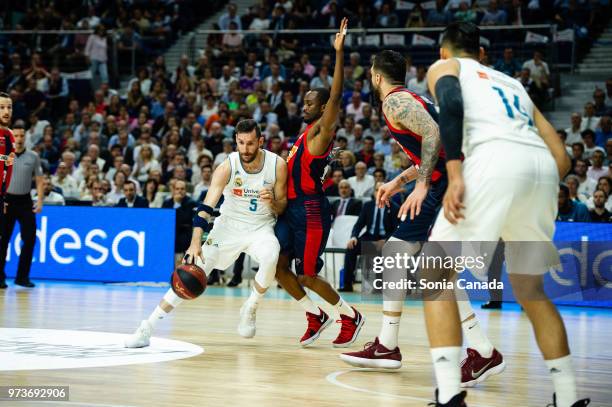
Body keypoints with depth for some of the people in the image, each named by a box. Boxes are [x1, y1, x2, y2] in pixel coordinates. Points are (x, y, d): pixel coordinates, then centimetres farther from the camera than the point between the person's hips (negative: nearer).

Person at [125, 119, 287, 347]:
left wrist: (273, 202, -26)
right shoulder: (227, 167, -19)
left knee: (270, 258, -34)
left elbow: (282, 208, -1)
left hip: (261, 227, 0)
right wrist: (195, 243, -41)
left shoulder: (277, 165, -14)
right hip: (229, 225, 0)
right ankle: (147, 328, -3)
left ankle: (250, 309, -6)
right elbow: (206, 207, -28)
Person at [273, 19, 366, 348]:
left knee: (306, 276, -4)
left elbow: (335, 97, -24)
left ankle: (350, 316, 14)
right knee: (277, 265, 3)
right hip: (292, 208, 9)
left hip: (311, 210, -9)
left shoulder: (322, 131, -9)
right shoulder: (308, 132, 17)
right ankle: (315, 316, 17)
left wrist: (339, 52, -29)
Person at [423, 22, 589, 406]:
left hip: (495, 159, -5)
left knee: (436, 276, 7)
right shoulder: (513, 83, 37)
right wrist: (531, 200, 39)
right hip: (544, 168, 5)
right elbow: (562, 158, 28)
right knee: (530, 289, 24)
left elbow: (451, 103, -5)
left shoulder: (443, 67, 22)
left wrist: (454, 174, -12)